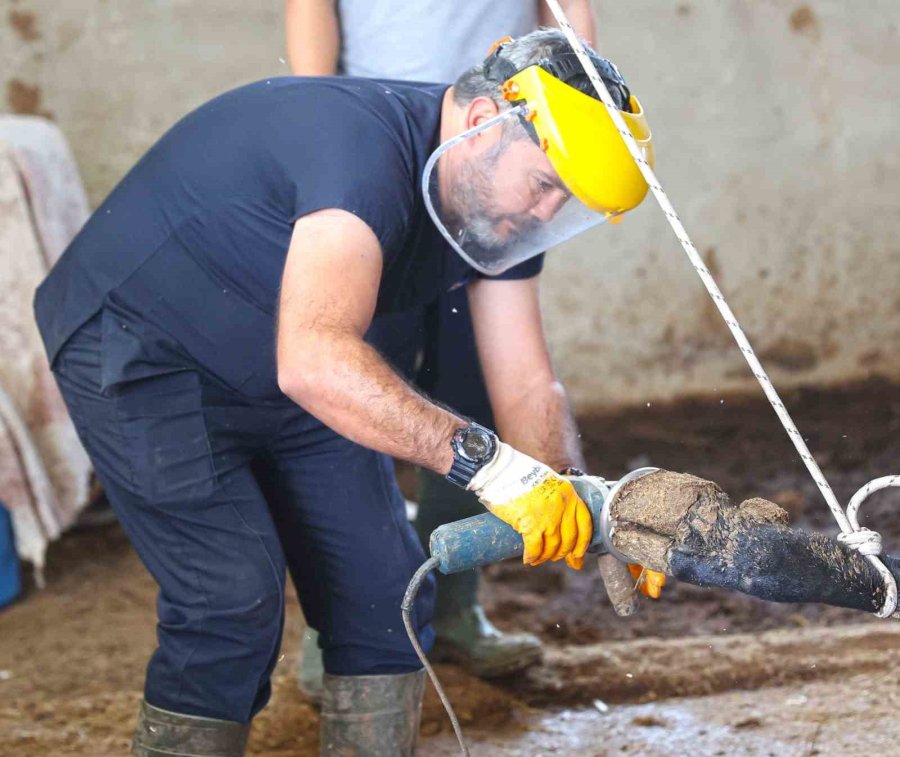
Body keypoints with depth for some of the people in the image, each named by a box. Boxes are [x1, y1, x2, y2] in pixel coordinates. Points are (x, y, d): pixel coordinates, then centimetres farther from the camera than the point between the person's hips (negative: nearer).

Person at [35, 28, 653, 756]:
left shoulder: (497, 203, -7)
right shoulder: (366, 148, -35)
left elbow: (527, 387, -6)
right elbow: (315, 361, -48)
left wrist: (581, 511, -23)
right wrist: (484, 461, -50)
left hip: (277, 372, 9)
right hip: (142, 359, -9)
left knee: (383, 590, 4)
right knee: (232, 601, -20)